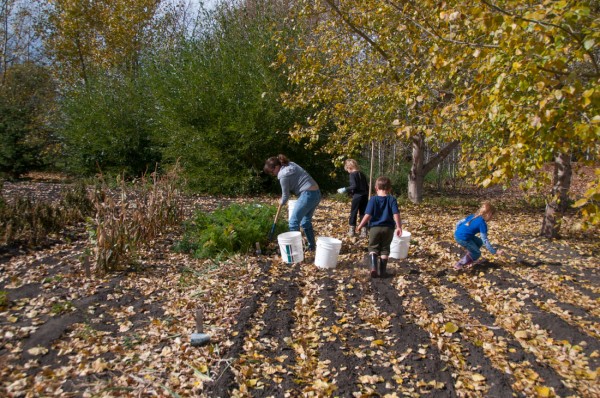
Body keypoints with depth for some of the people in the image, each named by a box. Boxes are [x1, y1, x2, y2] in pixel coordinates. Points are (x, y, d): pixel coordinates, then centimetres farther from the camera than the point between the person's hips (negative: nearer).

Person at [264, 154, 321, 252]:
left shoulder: (283, 175, -12)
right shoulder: (290, 164, 14)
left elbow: (286, 194, -2)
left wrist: (282, 202, 19)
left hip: (308, 195, -10)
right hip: (316, 193, 10)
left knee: (293, 222, -3)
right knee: (306, 221, 19)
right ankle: (312, 246, 26)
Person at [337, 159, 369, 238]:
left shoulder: (352, 174, -8)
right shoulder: (362, 174, 14)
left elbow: (354, 186, -18)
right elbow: (367, 186, 15)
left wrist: (345, 189, -11)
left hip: (357, 196, -6)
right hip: (365, 196, 6)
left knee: (353, 213, 5)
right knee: (363, 213, 9)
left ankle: (351, 231, 8)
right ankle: (364, 231, 8)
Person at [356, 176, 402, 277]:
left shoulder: (373, 199, -5)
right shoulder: (392, 199, -2)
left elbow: (368, 215, -10)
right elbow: (396, 214, -12)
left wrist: (360, 225, 0)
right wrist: (399, 227, -9)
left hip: (375, 227, -1)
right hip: (388, 228, 1)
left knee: (373, 248, 12)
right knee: (385, 249, 14)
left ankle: (373, 266, -12)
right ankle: (382, 271, 15)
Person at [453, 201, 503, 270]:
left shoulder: (473, 216, 13)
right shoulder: (482, 223, -10)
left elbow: (458, 223, 16)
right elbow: (485, 240, -9)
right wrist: (494, 251, -4)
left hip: (457, 234, 9)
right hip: (462, 239, -8)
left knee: (479, 242, 24)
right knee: (477, 254, 9)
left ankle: (468, 260, 28)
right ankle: (459, 265, 13)